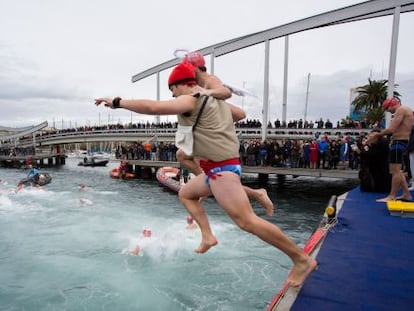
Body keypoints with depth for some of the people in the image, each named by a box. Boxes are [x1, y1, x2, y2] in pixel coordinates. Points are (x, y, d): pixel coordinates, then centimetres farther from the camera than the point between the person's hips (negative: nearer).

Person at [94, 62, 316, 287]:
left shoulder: (191, 100, -9)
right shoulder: (211, 98, 19)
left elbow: (153, 107, -18)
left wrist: (117, 102, -7)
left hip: (221, 168, -11)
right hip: (220, 167, 11)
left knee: (246, 221, -12)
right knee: (186, 193, 24)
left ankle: (302, 260, -1)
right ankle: (208, 236, 19)